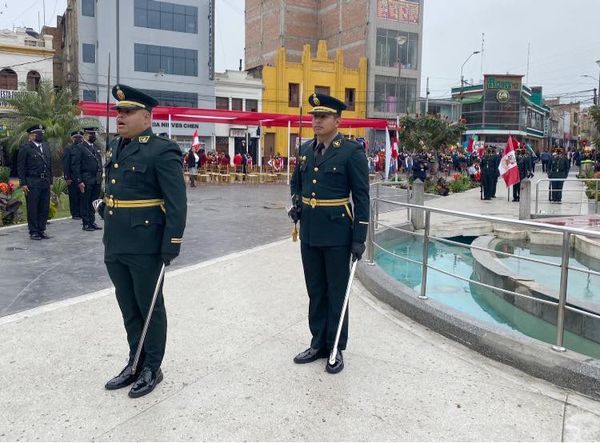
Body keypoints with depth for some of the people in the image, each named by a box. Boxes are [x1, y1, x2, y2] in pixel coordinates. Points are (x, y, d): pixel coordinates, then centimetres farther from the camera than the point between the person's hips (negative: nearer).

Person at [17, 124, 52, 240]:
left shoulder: (46, 147, 14)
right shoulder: (25, 148, -3)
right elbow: (20, 167, -5)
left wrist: (50, 181, 12)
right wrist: (23, 183, -10)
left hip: (45, 183, 5)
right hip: (32, 184, -5)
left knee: (44, 208, 7)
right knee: (32, 209, 0)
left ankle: (42, 230, 17)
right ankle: (33, 232, 8)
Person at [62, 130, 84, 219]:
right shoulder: (68, 148, 3)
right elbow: (65, 164, -2)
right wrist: (67, 177, -10)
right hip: (72, 178, -3)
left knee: (82, 196, 1)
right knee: (73, 196, 0)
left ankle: (81, 213, 8)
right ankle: (75, 214, 7)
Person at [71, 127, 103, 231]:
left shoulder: (96, 148, 17)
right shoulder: (79, 148, -5)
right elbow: (75, 166, -9)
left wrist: (100, 178, 13)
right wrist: (79, 181, -15)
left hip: (97, 180, 6)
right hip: (86, 181, -6)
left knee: (94, 202, 10)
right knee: (85, 202, 2)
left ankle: (92, 222, 18)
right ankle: (86, 224, 8)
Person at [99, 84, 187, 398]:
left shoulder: (162, 151, -13)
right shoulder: (117, 150, 13)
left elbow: (177, 204, -16)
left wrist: (172, 246, -18)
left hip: (145, 248, -8)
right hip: (115, 247, 8)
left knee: (150, 307, 7)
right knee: (128, 308, 17)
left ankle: (152, 369, 22)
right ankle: (135, 363, 32)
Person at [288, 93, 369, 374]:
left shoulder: (352, 152, -9)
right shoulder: (305, 150, 8)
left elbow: (362, 198, -10)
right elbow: (296, 182, 23)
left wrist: (359, 238, -13)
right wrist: (296, 203, 2)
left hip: (337, 234, -6)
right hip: (309, 232, 6)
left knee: (336, 292, 6)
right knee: (315, 291, 14)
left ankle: (336, 349, 20)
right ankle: (318, 344, 27)